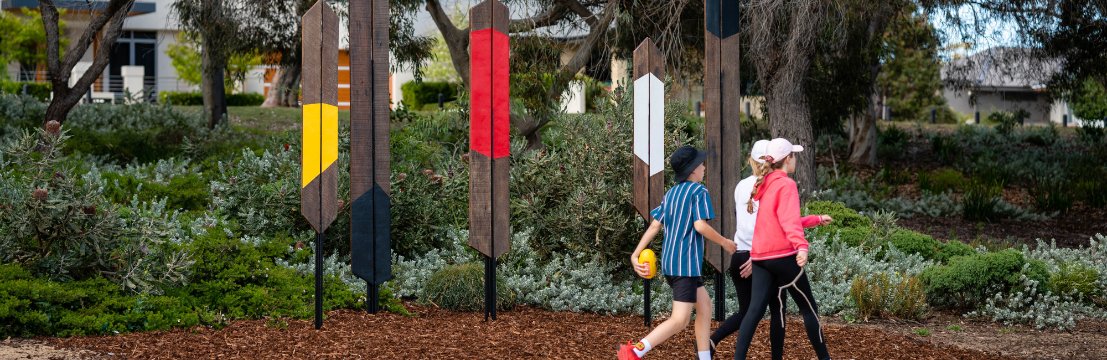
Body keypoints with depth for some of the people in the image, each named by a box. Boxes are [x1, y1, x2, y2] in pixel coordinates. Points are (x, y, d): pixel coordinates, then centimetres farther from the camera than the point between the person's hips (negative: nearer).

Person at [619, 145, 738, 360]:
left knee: (704, 305, 21)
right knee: (679, 320, -12)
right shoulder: (699, 191, -7)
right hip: (686, 262, -9)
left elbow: (654, 226, 8)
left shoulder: (671, 193, 15)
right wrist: (724, 242, -4)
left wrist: (636, 255, 3)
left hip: (668, 262, 9)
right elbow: (700, 226, -18)